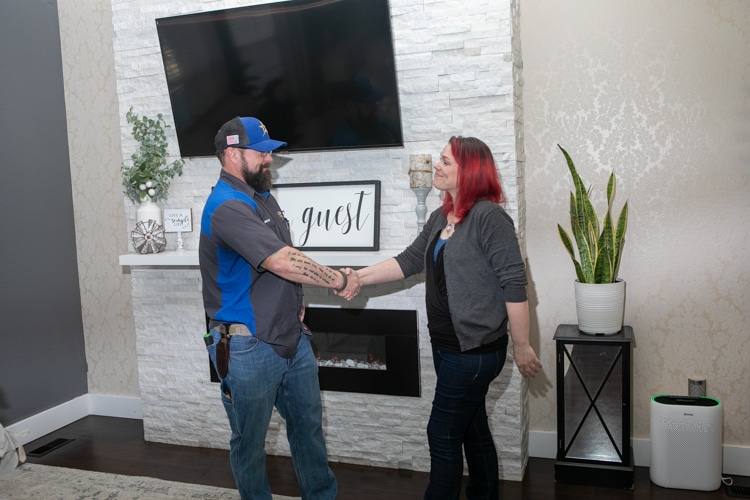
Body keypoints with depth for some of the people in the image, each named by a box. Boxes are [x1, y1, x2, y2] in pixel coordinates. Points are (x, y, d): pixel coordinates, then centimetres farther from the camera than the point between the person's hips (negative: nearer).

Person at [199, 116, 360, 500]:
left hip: (292, 337, 9)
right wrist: (339, 281, -17)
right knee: (250, 439, 10)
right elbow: (284, 261, -28)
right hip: (247, 346, -9)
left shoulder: (263, 196, 10)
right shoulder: (227, 208, -21)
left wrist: (296, 298, 10)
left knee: (308, 422, 19)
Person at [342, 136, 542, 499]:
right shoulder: (440, 218, 9)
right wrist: (360, 277, -2)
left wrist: (522, 347, -16)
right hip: (447, 346, 8)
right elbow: (409, 261, 9)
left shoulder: (489, 217, -18)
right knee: (472, 429, 20)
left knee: (443, 433, 2)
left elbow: (514, 284, -19)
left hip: (475, 350, -8)